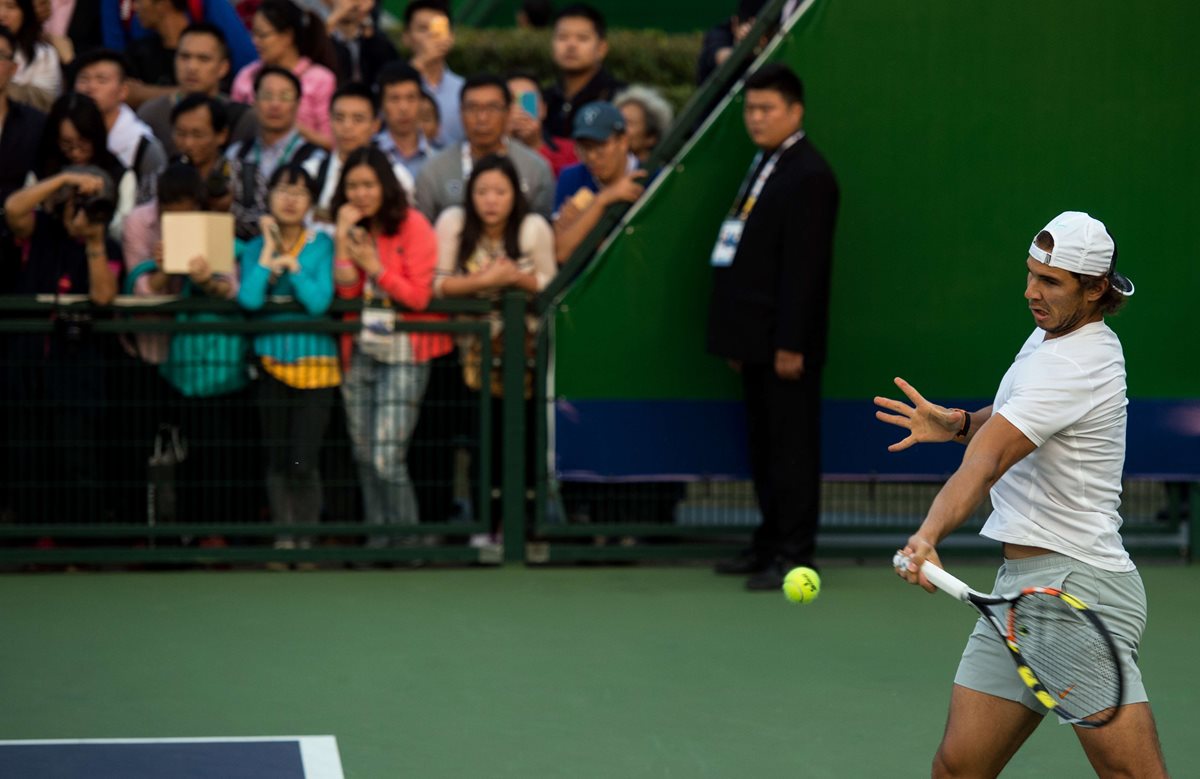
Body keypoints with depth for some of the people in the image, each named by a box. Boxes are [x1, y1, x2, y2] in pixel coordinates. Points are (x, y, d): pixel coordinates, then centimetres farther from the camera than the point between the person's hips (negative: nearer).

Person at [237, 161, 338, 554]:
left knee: (303, 462, -9)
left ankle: (307, 537, 3)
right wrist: (270, 249, -8)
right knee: (277, 459, 4)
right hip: (272, 360, 2)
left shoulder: (321, 245, 0)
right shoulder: (255, 248, 6)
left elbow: (319, 301, -13)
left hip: (315, 362, -2)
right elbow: (249, 299, -12)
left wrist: (290, 262, -11)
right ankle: (283, 536, 14)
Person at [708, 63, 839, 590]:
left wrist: (790, 343, -21)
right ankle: (770, 543, 23)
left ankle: (794, 555, 0)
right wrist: (739, 338, 17)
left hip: (785, 341, -10)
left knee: (791, 447, -4)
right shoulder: (762, 165, 15)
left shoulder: (808, 175, -14)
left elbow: (804, 266, -18)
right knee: (762, 444, 15)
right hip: (757, 338, 10)